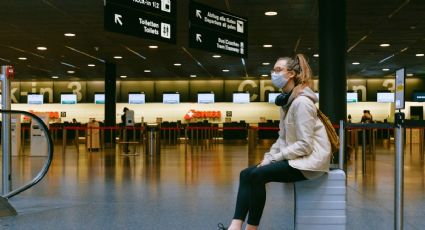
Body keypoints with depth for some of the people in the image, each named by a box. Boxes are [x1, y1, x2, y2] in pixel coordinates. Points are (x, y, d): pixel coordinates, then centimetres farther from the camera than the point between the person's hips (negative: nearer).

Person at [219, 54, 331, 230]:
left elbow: (305, 145, -22)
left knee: (257, 175, -24)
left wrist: (275, 158, -17)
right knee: (246, 174, -7)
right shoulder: (286, 100, 13)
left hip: (310, 159, -9)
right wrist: (269, 156, 0)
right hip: (294, 157, 9)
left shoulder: (301, 102, -17)